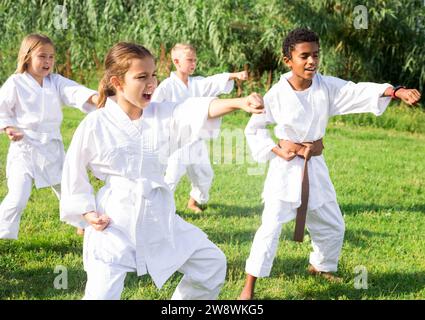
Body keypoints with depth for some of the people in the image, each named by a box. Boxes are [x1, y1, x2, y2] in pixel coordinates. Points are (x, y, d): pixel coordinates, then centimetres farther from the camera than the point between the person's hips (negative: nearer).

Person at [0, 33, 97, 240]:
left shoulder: (56, 82, 1)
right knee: (18, 197, -12)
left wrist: (95, 99, -36)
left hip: (52, 147, 4)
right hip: (25, 148, -4)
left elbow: (75, 92, -16)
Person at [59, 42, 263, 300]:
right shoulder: (95, 125, -10)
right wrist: (88, 214, -8)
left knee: (212, 263, 11)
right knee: (102, 293, -8)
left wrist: (239, 103, -35)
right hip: (114, 223, -5)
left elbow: (198, 111, -18)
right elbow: (74, 173, 0)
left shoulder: (163, 115, -1)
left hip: (159, 219, 5)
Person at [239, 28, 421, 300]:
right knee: (271, 227, -11)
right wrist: (277, 152, -16)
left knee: (333, 225, 18)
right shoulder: (277, 94, -15)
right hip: (287, 167, -5)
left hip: (315, 166, 5)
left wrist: (398, 92, -34)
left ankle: (321, 266, 45)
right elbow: (254, 129, -5)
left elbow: (360, 92, -20)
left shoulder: (327, 86, -7)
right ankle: (249, 287, -4)